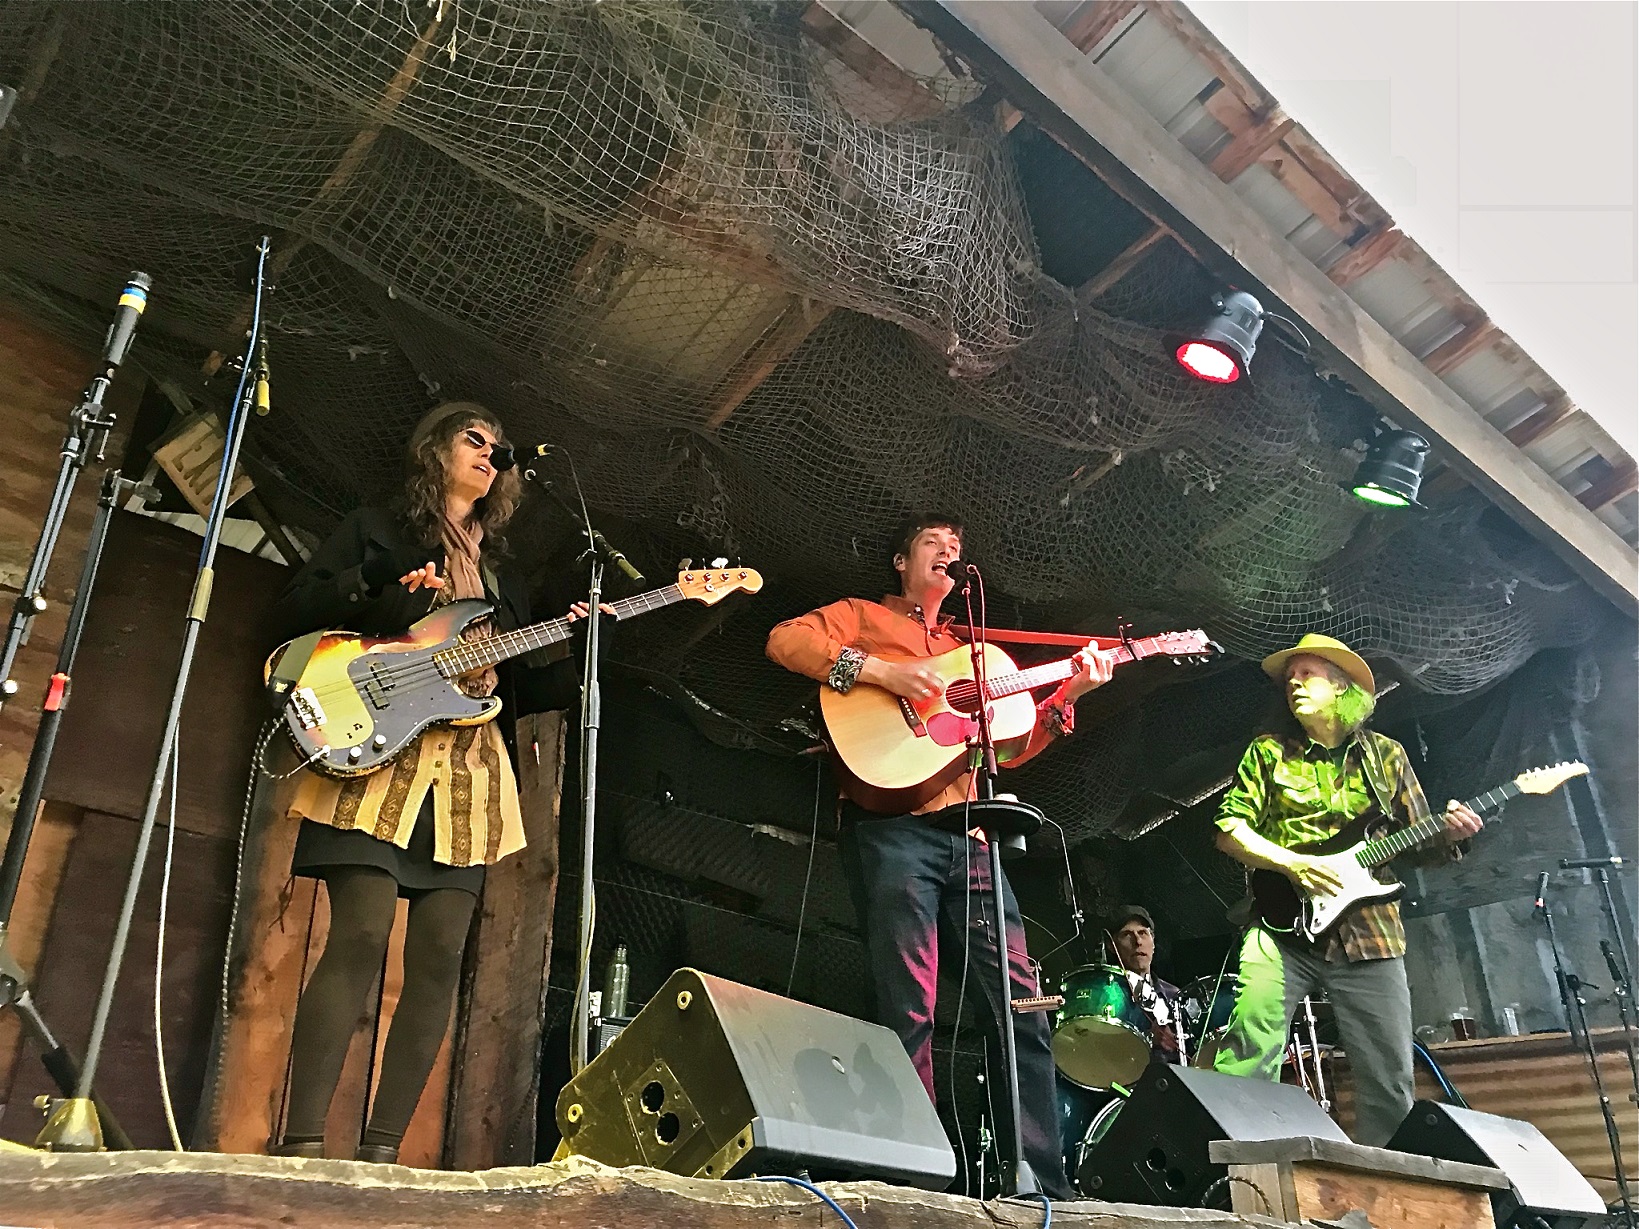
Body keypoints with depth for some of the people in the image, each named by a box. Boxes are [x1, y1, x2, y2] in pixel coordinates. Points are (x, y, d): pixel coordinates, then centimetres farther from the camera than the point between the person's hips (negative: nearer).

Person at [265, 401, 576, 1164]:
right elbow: (289, 616, 3)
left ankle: (381, 1150, 1)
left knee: (439, 958, -4)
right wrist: (379, 584, -12)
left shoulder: (503, 578, 25)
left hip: (469, 774, 5)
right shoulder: (375, 531, 13)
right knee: (360, 935, -17)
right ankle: (301, 1142, -12)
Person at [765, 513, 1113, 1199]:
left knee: (1022, 1004, 0)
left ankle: (1044, 1186, 5)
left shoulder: (967, 650, 31)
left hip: (967, 834, 6)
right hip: (892, 823, -6)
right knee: (909, 1009, -11)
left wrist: (1065, 698, 12)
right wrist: (882, 669, -14)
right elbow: (786, 640, -5)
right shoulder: (863, 617, 15)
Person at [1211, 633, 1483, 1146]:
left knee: (1391, 1083, 3)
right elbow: (1228, 829, 4)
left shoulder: (1386, 756, 15)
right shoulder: (1269, 752, 10)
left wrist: (1448, 834, -6)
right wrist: (1290, 862, -11)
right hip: (1284, 926, -2)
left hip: (1368, 932, 2)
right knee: (1248, 1057, -17)